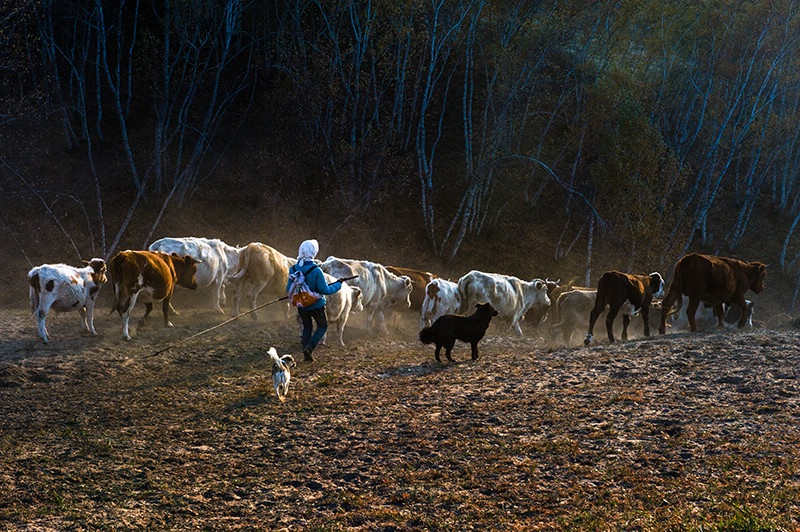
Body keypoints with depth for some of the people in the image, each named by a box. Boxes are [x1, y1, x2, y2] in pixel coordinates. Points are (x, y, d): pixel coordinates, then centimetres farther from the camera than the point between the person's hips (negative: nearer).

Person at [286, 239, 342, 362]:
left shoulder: (293, 269, -9)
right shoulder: (316, 270, -24)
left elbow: (289, 289, -2)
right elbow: (325, 290, -21)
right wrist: (337, 285, -4)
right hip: (316, 305, -4)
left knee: (307, 327, 22)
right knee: (323, 326, 17)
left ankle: (307, 356, 20)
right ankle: (309, 347, -2)